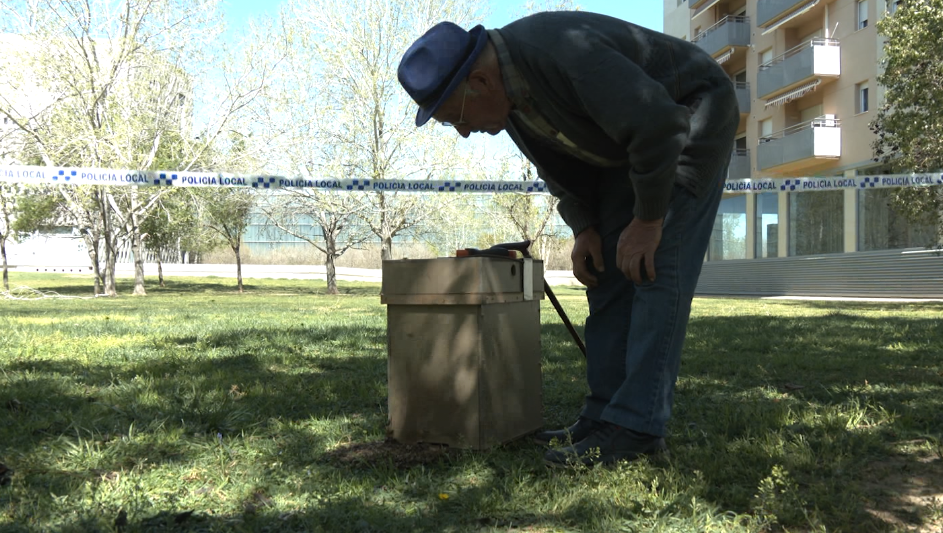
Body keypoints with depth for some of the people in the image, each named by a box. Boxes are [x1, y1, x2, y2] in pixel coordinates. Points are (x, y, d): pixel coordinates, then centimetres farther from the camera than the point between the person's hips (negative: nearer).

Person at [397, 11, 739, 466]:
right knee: (609, 273, 1)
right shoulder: (509, 91, -6)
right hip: (628, 139, 9)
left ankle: (636, 426, -15)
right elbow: (558, 160, 8)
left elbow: (660, 126, -33)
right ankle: (606, 414, 4)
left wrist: (648, 219, -24)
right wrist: (584, 228, -1)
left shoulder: (564, 53, -35)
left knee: (656, 269, -17)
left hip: (692, 122, -8)